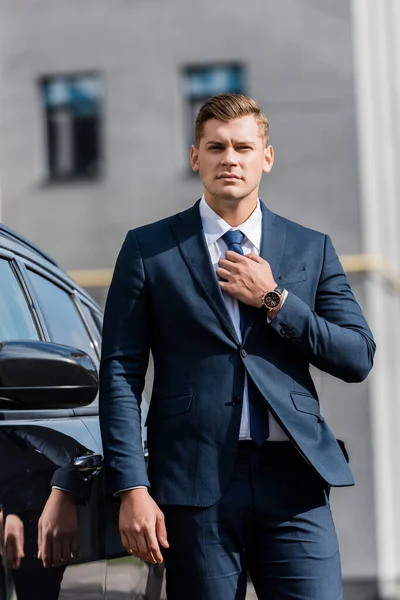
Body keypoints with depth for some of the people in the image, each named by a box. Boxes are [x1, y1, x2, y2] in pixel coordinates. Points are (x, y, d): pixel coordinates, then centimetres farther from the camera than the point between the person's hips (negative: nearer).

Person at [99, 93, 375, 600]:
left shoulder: (311, 250, 13)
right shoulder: (149, 249, 6)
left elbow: (359, 359, 7)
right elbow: (120, 373, 1)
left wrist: (273, 299, -3)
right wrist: (131, 489, -7)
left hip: (293, 481, 2)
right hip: (195, 484, -1)